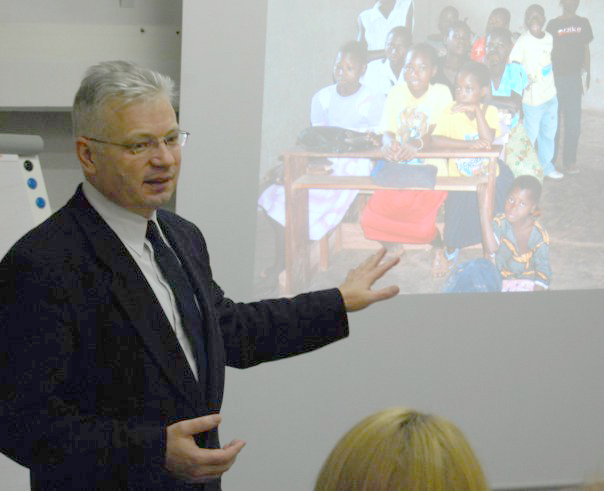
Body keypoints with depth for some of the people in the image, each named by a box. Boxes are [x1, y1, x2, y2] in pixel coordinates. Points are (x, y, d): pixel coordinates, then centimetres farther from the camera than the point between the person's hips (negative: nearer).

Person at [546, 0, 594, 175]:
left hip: (574, 77, 2)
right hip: (556, 77, -2)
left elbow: (586, 50, 12)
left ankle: (569, 161, 10)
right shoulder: (553, 24, -1)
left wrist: (587, 75, 6)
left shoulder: (583, 23, 8)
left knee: (573, 123, 1)